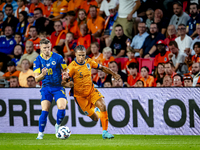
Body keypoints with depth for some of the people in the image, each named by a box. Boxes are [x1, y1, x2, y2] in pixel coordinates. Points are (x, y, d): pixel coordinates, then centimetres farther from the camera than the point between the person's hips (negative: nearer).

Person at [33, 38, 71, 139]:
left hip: (58, 87, 0)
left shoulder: (58, 57, -3)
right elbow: (36, 79, -6)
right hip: (46, 87, 0)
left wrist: (65, 75, -19)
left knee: (62, 108, -19)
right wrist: (42, 75, -28)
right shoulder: (38, 60, -2)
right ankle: (40, 134, 0)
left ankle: (58, 125, 9)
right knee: (44, 111, -13)